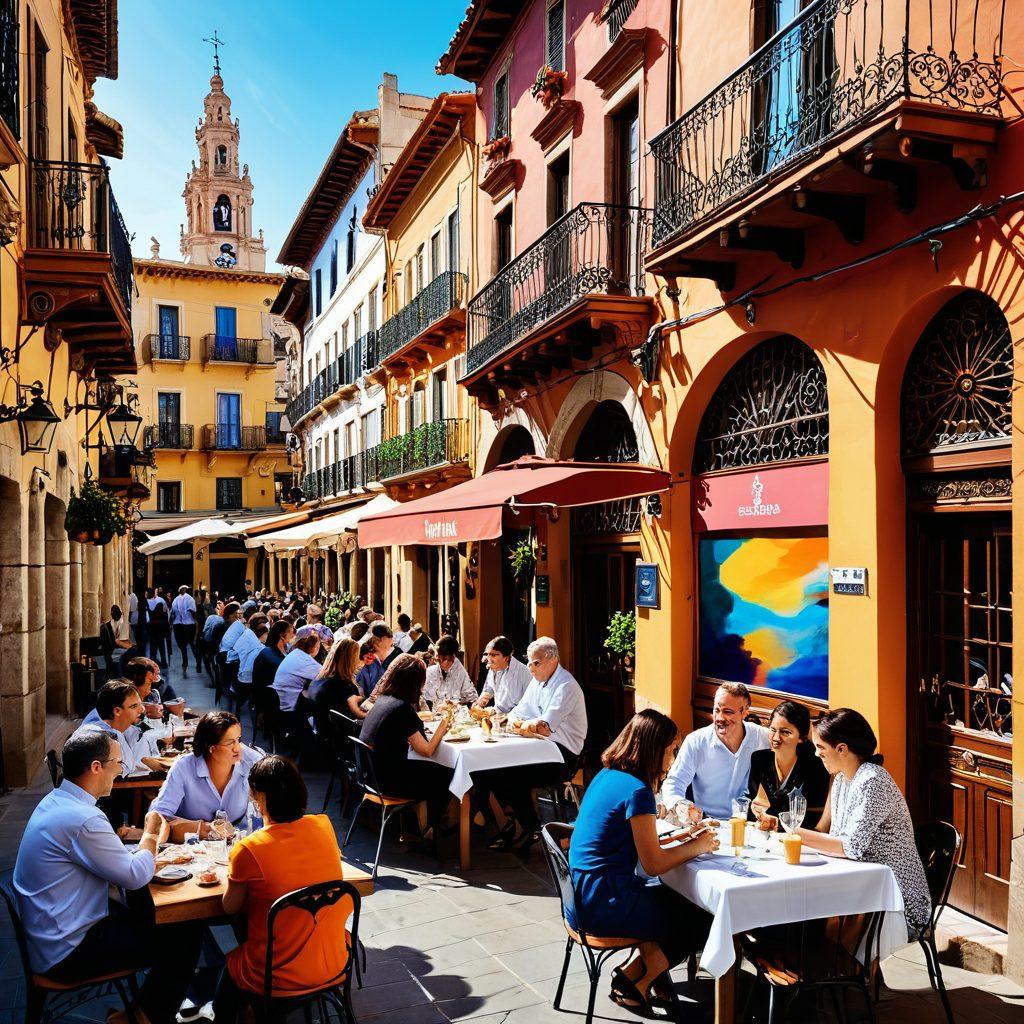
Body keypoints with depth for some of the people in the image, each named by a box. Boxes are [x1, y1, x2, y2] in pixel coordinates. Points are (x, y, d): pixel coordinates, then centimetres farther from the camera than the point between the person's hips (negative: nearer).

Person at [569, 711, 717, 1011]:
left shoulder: (606, 776, 8)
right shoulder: (638, 791, -19)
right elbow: (653, 864, -15)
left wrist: (682, 835, 11)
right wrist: (697, 846, -1)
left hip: (584, 892, 9)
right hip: (604, 903, -9)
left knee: (678, 899, 24)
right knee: (701, 923, 6)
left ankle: (643, 968, 16)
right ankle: (633, 980, 12)